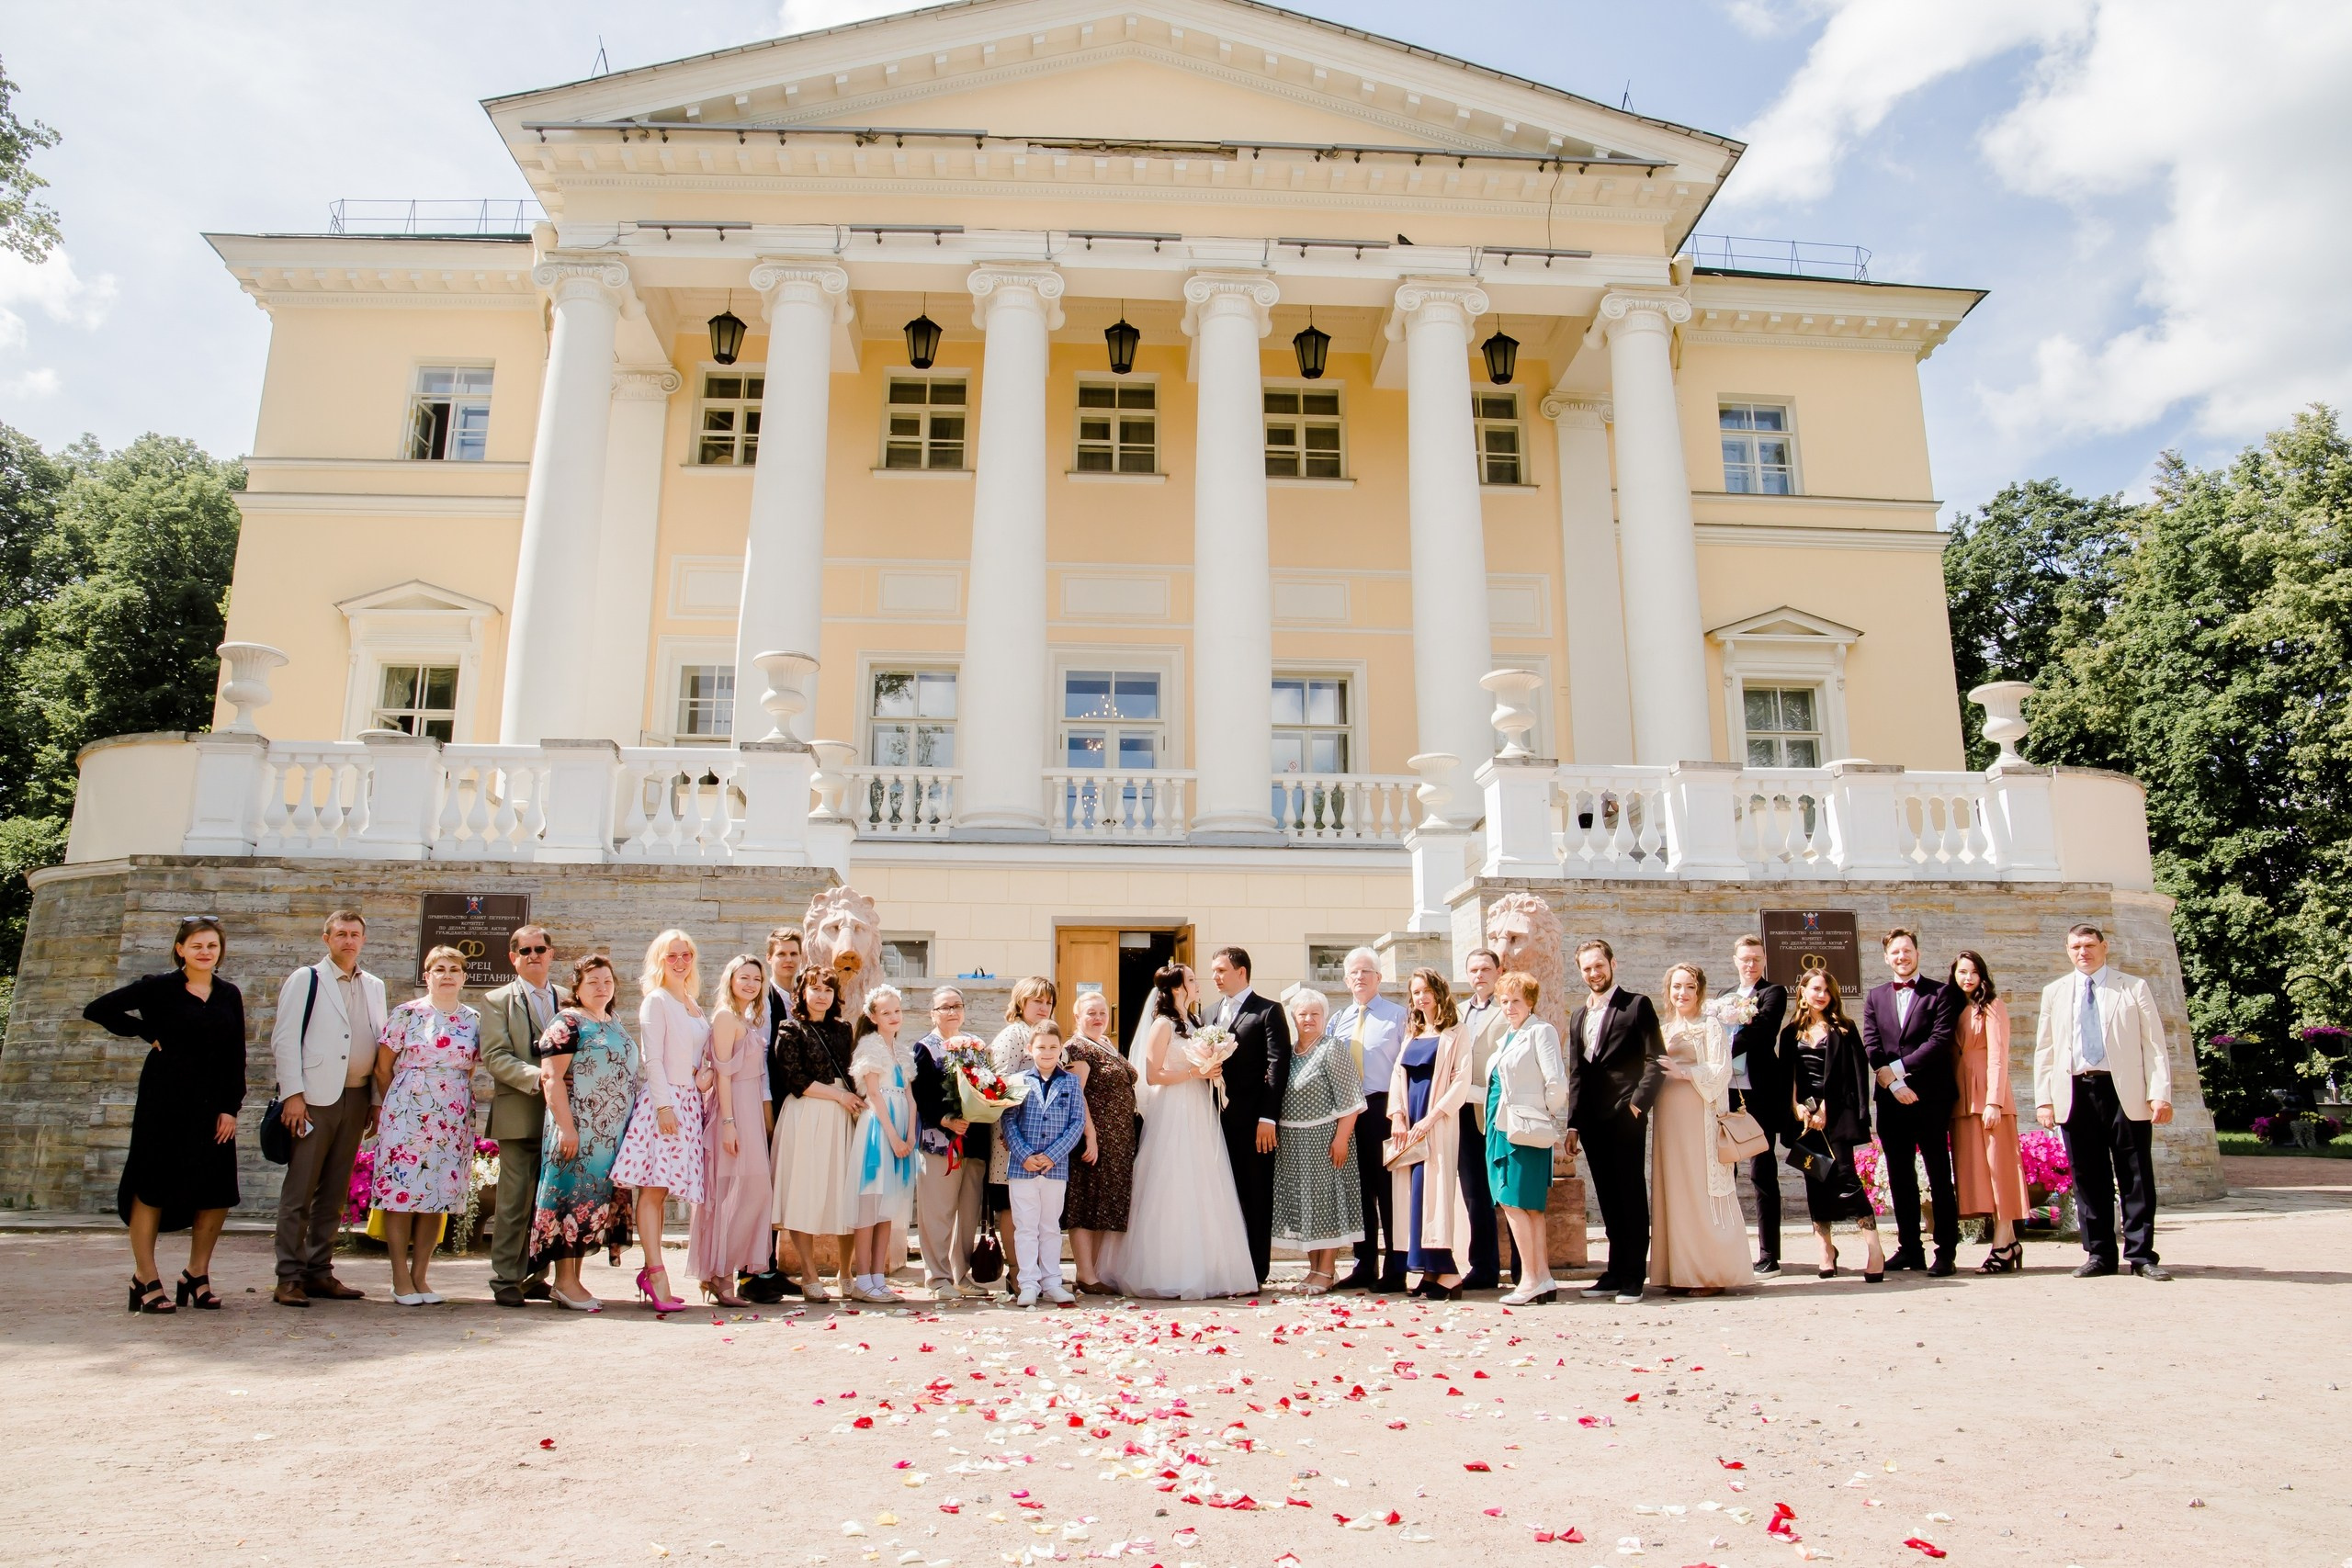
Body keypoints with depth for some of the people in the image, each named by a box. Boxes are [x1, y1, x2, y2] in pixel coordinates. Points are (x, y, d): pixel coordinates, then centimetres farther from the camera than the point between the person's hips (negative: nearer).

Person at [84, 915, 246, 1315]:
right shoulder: (159, 988, -1)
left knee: (218, 1191, 2)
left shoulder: (229, 996, 8)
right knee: (152, 1186, 1)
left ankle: (197, 1275, 16)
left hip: (211, 1104, 3)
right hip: (165, 1100, -3)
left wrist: (230, 1108, 0)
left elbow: (236, 1056, 7)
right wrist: (149, 1034, -5)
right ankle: (145, 1278, 11)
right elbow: (97, 1010, -2)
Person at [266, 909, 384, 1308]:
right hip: (314, 1096, -4)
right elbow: (284, 1039, -2)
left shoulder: (374, 987, 17)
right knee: (298, 1191, -3)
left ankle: (319, 1272, 13)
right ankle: (289, 1278, 1)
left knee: (334, 1193, 7)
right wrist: (292, 1094, -11)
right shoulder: (305, 979, 4)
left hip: (356, 1099, 4)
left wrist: (377, 1099, 10)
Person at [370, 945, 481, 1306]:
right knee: (401, 1194, -2)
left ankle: (420, 1275, 15)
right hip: (408, 1115, -4)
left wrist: (466, 1107, 9)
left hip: (454, 1122, 4)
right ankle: (401, 1278, 7)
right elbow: (383, 1067, 3)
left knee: (439, 1196, 6)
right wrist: (395, 1106, 7)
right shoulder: (407, 1014, -2)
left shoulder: (473, 1019, 9)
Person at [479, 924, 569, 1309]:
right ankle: (506, 1280, 6)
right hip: (519, 1113, -3)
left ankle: (534, 1276, 16)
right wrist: (538, 1077, -17)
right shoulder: (497, 1000, 6)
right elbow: (495, 1057, -5)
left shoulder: (568, 1000, 15)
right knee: (515, 1201, -4)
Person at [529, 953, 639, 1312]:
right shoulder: (568, 1023, -7)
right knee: (573, 1195, -5)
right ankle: (564, 1281, 2)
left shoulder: (615, 1025, 16)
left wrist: (629, 1126, 16)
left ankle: (573, 1279, 15)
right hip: (579, 1130, -8)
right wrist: (566, 1127, -20)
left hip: (612, 1132, 8)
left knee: (596, 1199, 8)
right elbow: (551, 1077, -14)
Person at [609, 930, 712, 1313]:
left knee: (662, 1187, 6)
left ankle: (649, 1273, 8)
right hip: (662, 1099, -7)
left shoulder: (694, 1005, 18)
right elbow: (652, 1059, -10)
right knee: (653, 1188, -9)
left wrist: (709, 1072, 1)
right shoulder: (656, 1001, -3)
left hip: (689, 1103, 7)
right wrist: (664, 1105, -17)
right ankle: (657, 1275, -12)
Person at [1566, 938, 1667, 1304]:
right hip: (1592, 1120, 6)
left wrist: (1638, 1102, -14)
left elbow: (1656, 1061, -6)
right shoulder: (1578, 1015, 18)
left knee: (1631, 1197, -1)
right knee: (1608, 1200, 10)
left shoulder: (1636, 1005, -1)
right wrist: (1574, 1121, 11)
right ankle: (1615, 1273, 16)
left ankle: (1633, 1277, 4)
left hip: (1624, 1116, -6)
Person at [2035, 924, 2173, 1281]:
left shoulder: (2134, 988, 7)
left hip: (2125, 1091, -2)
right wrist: (2043, 1099, 2)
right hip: (2075, 1093, 2)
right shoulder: (2054, 992, 13)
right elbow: (2044, 1050, 11)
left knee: (2136, 1177, 0)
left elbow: (2154, 1045, 2)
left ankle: (2141, 1255, 8)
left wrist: (2160, 1093, -9)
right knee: (2088, 1178, 5)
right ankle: (2099, 1254, 13)